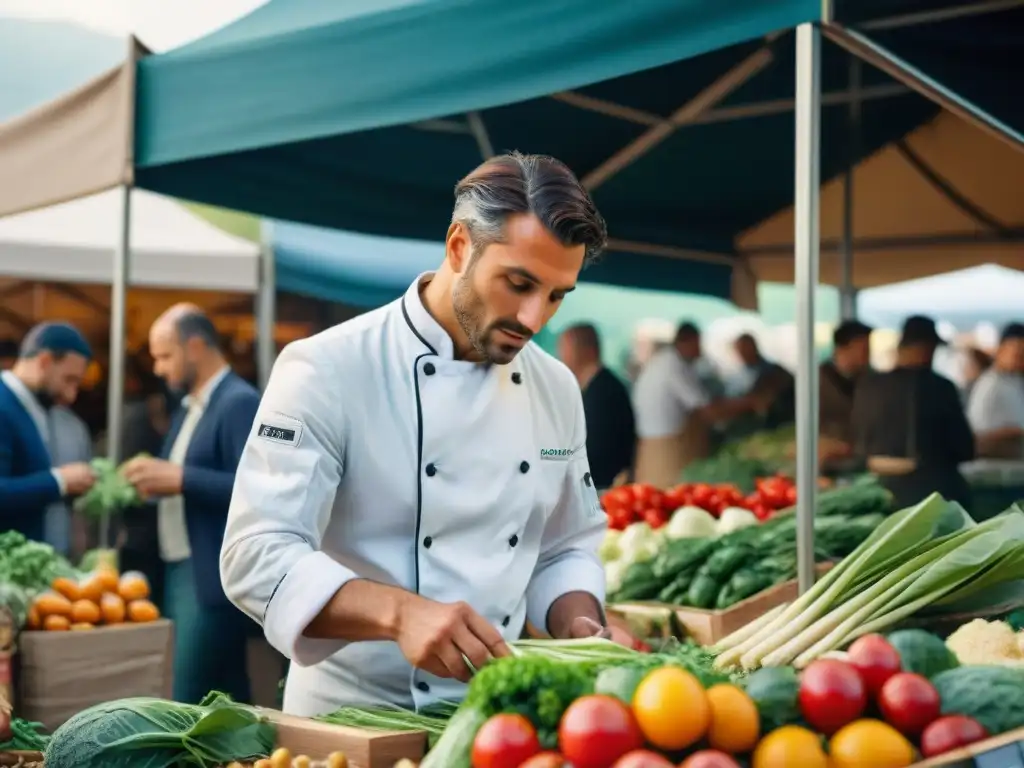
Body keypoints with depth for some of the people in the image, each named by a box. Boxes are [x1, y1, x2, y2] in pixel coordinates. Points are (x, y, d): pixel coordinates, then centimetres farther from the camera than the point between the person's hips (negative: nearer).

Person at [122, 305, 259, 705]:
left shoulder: (240, 403, -12)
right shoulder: (190, 406, 17)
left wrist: (180, 478, -22)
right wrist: (158, 481, 2)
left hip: (214, 577, -9)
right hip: (181, 571, 9)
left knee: (186, 702, -8)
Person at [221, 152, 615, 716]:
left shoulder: (556, 389, 6)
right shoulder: (329, 371, -13)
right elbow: (260, 555, -19)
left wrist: (580, 628, -4)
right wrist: (398, 613, -34)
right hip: (353, 718, -3)